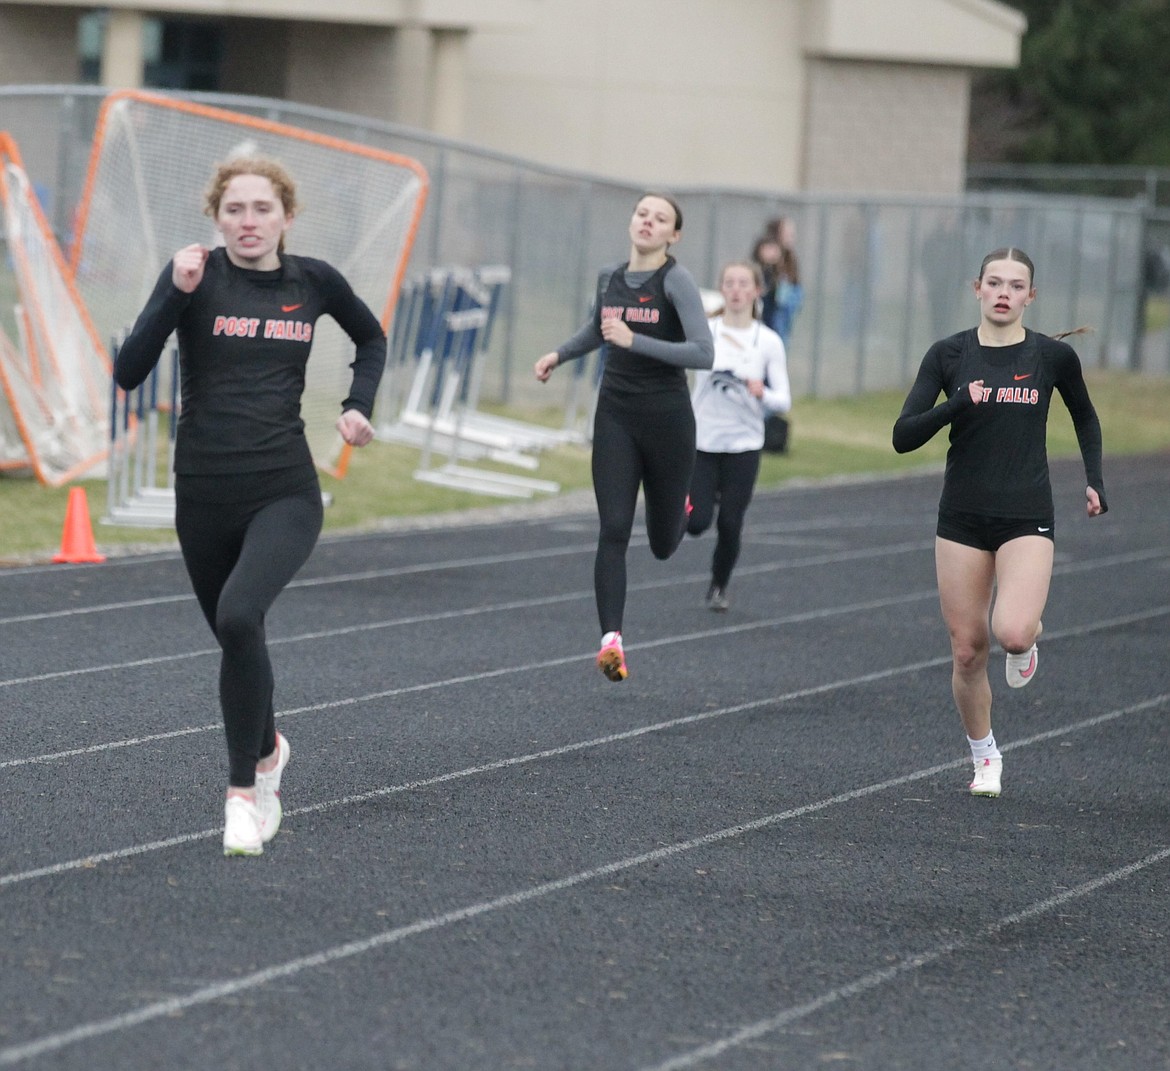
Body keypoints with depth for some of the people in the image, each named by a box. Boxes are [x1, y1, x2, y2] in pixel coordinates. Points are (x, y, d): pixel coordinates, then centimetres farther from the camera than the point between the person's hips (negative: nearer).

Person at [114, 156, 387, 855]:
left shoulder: (314, 281, 2)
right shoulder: (196, 276, -5)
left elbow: (372, 337, 23)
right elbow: (129, 373, -15)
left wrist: (359, 406, 7)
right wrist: (175, 295, -24)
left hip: (286, 494, -1)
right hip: (205, 495, 1)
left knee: (239, 616, -27)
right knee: (238, 637, 16)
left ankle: (243, 790, -16)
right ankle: (266, 751, 49)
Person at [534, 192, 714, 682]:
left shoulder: (676, 281, -11)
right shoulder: (609, 278, 6)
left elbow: (703, 352, -20)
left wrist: (635, 340, -26)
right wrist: (558, 354, 12)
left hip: (667, 418, -3)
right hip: (616, 415, 3)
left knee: (663, 545, 11)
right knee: (613, 531, -12)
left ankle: (680, 508, 47)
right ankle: (611, 640, -14)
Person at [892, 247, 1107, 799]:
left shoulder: (1053, 356, -2)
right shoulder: (949, 354, -1)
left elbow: (1085, 417, 18)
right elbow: (903, 437, -6)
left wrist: (1094, 480, 8)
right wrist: (959, 404, -20)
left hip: (1027, 519, -1)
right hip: (962, 519, 1)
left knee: (1013, 631, -24)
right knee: (968, 650, 3)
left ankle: (1029, 638, 14)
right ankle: (984, 756, 25)